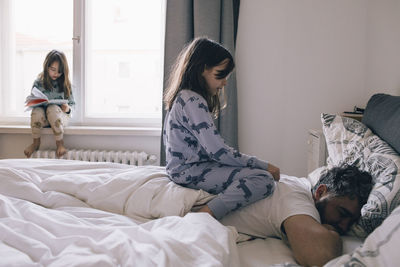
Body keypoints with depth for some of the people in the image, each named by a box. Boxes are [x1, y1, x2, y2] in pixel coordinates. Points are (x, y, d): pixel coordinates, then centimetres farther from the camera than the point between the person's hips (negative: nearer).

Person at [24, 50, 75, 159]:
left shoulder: (65, 84, 2)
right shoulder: (38, 82, 2)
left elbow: (72, 104, 4)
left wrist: (67, 108, -19)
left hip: (60, 116, -1)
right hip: (42, 118, 1)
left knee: (53, 108, -34)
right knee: (37, 110, -33)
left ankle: (60, 142, -21)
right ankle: (36, 142, -11)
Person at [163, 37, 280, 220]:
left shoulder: (185, 97, 15)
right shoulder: (193, 101, -17)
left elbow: (211, 147, 15)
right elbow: (218, 152, -21)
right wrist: (265, 166, -12)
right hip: (189, 172, -11)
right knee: (264, 179, -20)